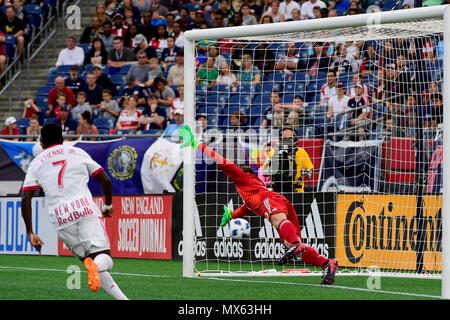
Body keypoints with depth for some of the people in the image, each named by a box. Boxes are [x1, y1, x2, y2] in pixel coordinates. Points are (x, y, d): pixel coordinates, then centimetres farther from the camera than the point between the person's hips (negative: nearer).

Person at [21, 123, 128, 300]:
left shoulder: (36, 163, 16)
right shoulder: (78, 153, 18)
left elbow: (26, 199, 7)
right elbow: (105, 180, 17)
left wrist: (30, 233, 10)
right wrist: (108, 205, 34)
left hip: (61, 219, 1)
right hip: (86, 209, -1)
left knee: (90, 260, 11)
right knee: (105, 259, -10)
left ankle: (121, 297, -6)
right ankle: (96, 265, -47)